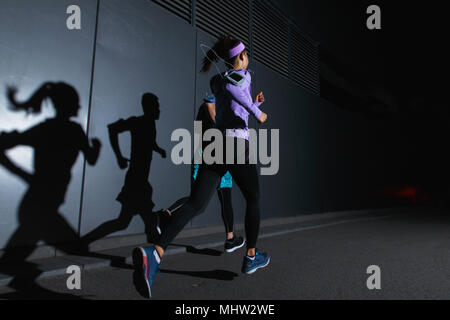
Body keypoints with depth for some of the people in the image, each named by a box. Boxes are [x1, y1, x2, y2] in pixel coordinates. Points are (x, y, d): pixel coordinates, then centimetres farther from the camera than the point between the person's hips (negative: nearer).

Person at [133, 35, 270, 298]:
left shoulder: (216, 82, 27)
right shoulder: (243, 74, 4)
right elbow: (231, 87, -21)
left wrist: (254, 103, 44)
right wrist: (257, 112, -12)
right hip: (236, 145, -6)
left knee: (196, 205, -6)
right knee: (253, 199, 14)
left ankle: (155, 253, -26)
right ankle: (251, 257, 23)